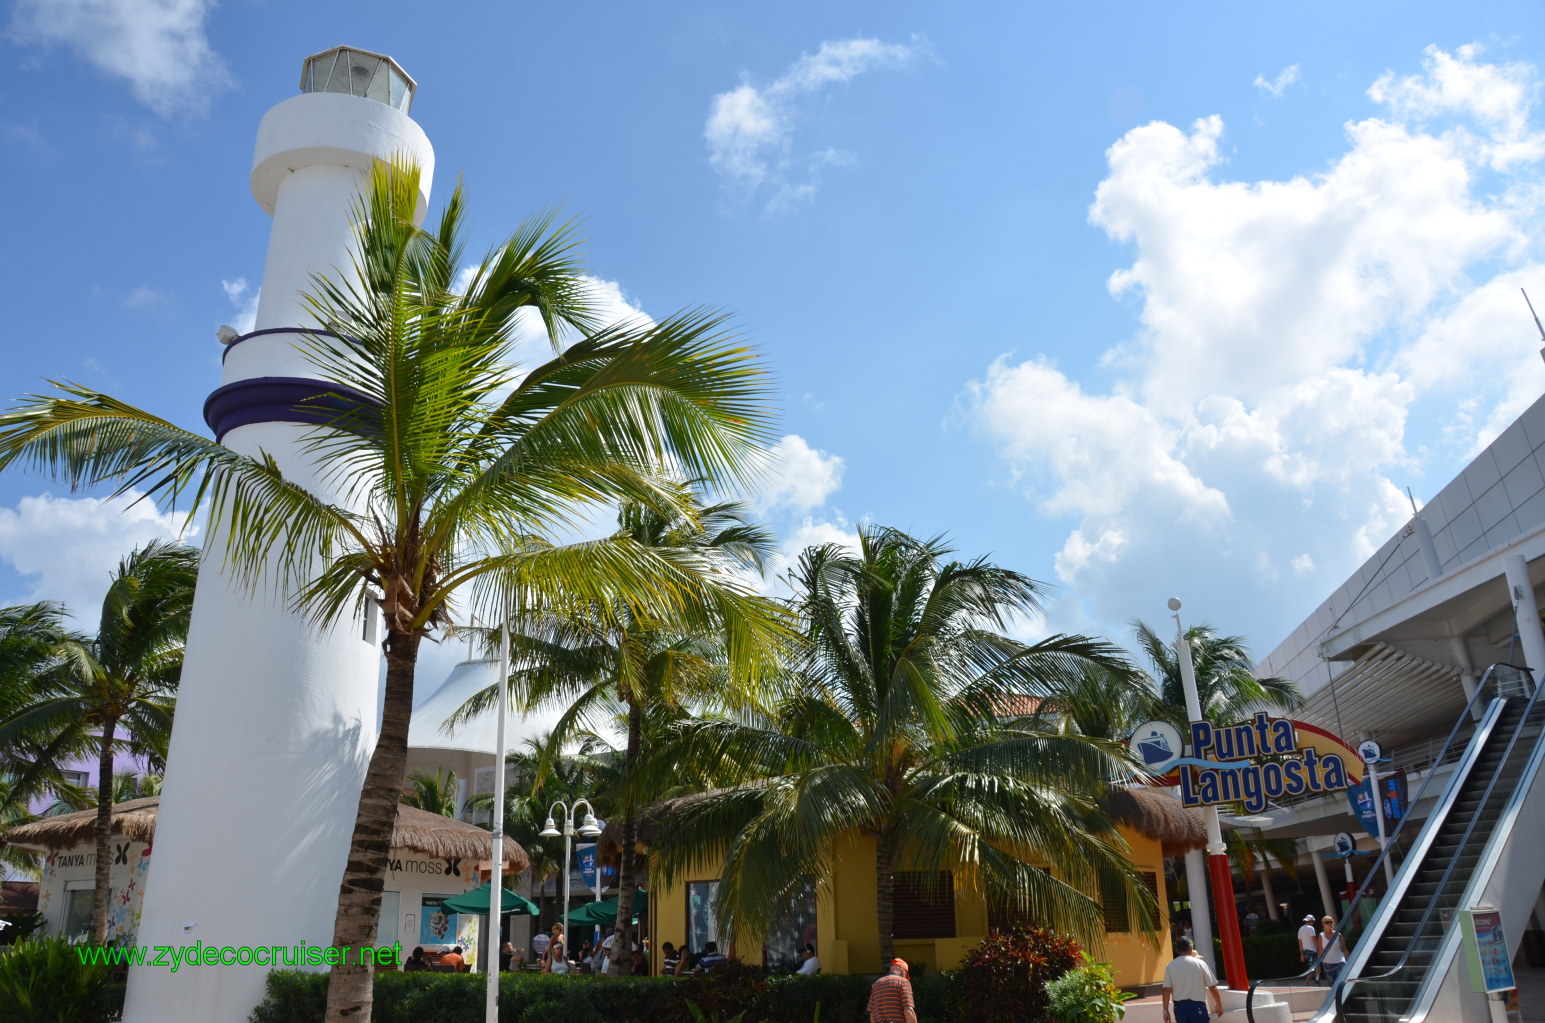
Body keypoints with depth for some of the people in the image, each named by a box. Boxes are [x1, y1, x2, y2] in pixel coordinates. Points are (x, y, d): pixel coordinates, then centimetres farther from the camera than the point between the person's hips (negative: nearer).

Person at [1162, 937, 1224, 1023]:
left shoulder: (1170, 966, 0)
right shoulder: (1200, 963, -4)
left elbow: (1166, 990, -5)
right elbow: (1212, 987, 0)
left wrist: (1166, 1010, 1)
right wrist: (1219, 1004, 15)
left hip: (1179, 1006, 2)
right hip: (1197, 1006, -2)